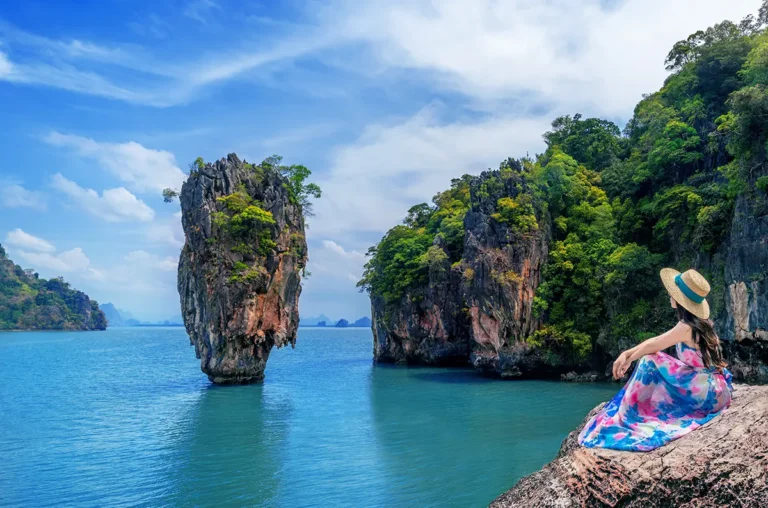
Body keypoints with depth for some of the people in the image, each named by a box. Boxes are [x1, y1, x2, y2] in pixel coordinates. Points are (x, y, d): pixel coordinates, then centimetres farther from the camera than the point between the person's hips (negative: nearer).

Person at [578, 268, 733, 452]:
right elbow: (655, 341, 9)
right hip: (713, 388, 9)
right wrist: (626, 353, 2)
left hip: (707, 393, -9)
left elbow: (653, 345, -7)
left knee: (649, 360, -12)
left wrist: (629, 359, 8)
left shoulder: (686, 327, -21)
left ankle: (630, 417, -1)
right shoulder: (699, 322, 6)